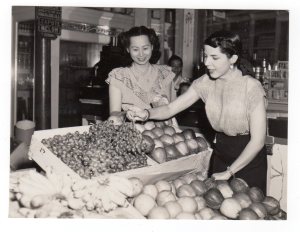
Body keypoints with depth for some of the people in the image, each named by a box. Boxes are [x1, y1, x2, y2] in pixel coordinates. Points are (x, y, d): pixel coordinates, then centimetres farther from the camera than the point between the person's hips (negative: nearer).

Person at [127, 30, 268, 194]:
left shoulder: (251, 87, -20)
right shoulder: (205, 82, -6)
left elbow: (257, 141, -19)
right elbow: (171, 108, -6)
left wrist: (228, 172, -16)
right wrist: (147, 114, -27)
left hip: (248, 158, -4)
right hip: (220, 152, 4)